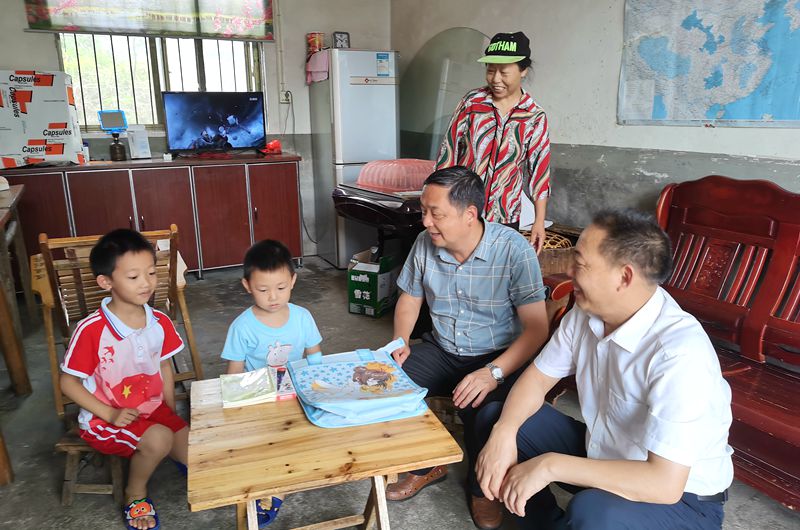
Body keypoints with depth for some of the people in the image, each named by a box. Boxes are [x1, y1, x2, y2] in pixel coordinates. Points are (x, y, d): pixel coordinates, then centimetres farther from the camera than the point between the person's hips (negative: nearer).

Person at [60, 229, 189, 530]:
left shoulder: (160, 323, -7)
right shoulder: (91, 330, -22)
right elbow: (68, 383, -12)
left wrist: (171, 414, 2)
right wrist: (110, 414, -18)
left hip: (154, 409, 4)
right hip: (105, 418, -4)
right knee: (158, 439, -31)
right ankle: (135, 492, 1)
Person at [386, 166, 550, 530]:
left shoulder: (514, 250, -21)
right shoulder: (425, 243, -5)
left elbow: (536, 327, -21)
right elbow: (409, 298, 11)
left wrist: (494, 373, -33)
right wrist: (400, 343, -7)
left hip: (498, 356, -4)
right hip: (441, 350, 5)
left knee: (480, 406, -33)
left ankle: (483, 487, 4)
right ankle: (426, 466, 12)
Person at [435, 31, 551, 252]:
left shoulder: (534, 117, -1)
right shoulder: (471, 102, -2)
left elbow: (539, 169, 1)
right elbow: (449, 150, 2)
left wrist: (539, 221, 0)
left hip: (505, 218, 0)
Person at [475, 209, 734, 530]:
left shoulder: (680, 353, -33)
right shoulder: (587, 311, -10)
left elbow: (664, 483, -36)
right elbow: (538, 378, -1)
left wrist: (551, 465, -31)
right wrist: (503, 433, -20)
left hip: (682, 497, -6)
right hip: (602, 455, 7)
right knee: (495, 418, 0)